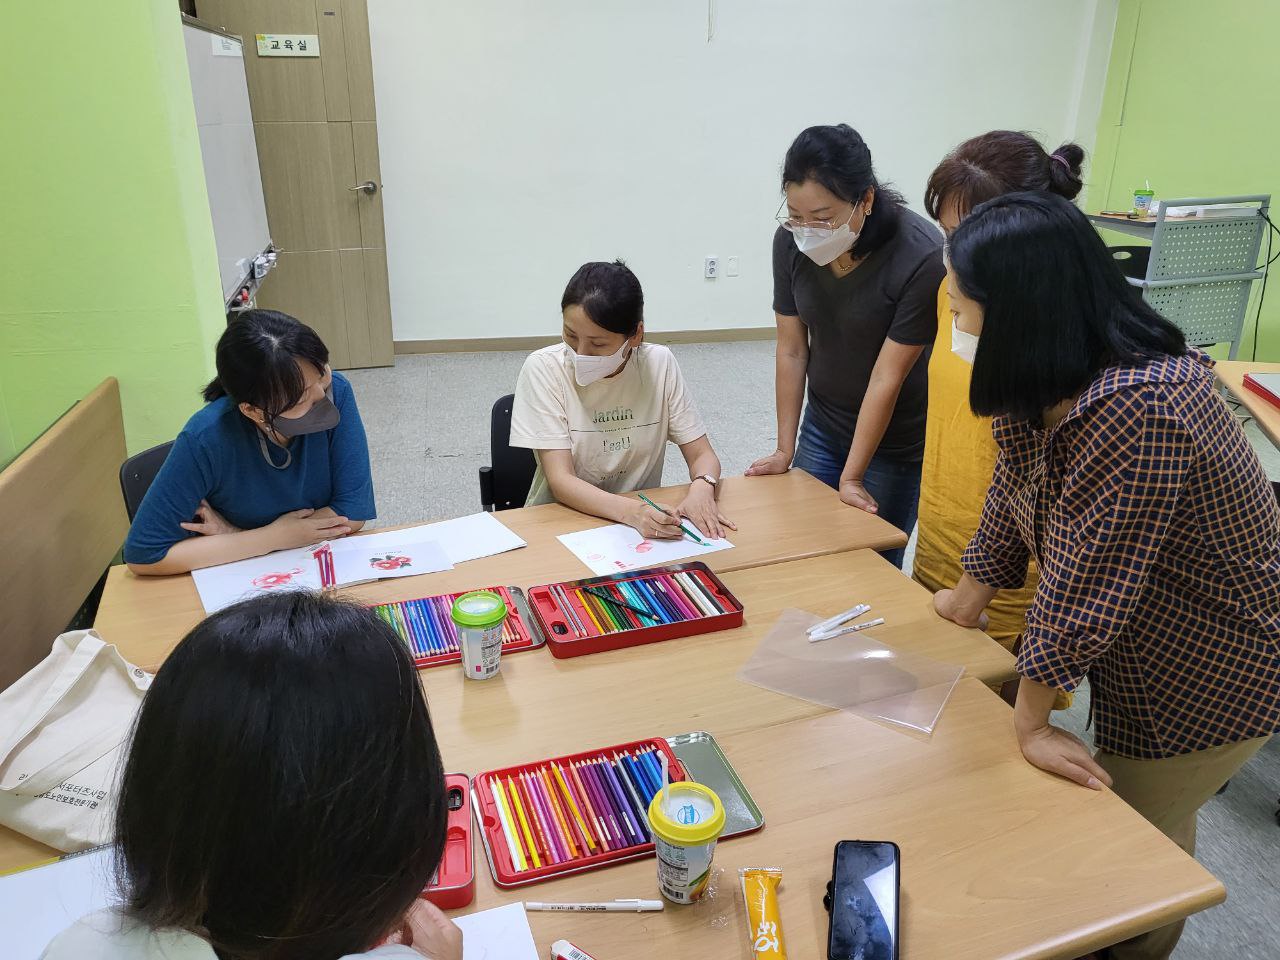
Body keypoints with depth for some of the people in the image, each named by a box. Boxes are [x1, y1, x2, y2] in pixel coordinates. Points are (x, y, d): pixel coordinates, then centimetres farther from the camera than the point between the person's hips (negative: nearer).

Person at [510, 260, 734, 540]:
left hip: (645, 519, 2)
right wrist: (632, 511, -36)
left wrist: (701, 489, -25)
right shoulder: (544, 368, -13)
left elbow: (702, 456, -1)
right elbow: (560, 481, -19)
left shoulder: (659, 363, -6)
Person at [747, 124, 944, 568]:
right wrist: (784, 450, -1)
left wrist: (851, 477, -15)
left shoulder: (923, 258, -27)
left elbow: (887, 377, -22)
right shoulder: (791, 241, -13)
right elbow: (791, 351, -7)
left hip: (895, 441, -4)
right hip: (821, 427, 4)